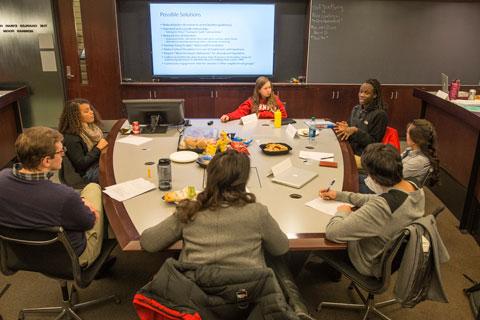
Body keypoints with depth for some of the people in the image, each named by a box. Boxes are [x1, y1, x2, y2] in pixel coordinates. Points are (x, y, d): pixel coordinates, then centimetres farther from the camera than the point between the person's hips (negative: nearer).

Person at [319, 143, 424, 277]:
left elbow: (331, 232, -38)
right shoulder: (415, 188, -16)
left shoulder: (381, 209, -43)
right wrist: (339, 195, 3)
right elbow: (375, 200, 2)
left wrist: (342, 212, -18)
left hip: (372, 265, -7)